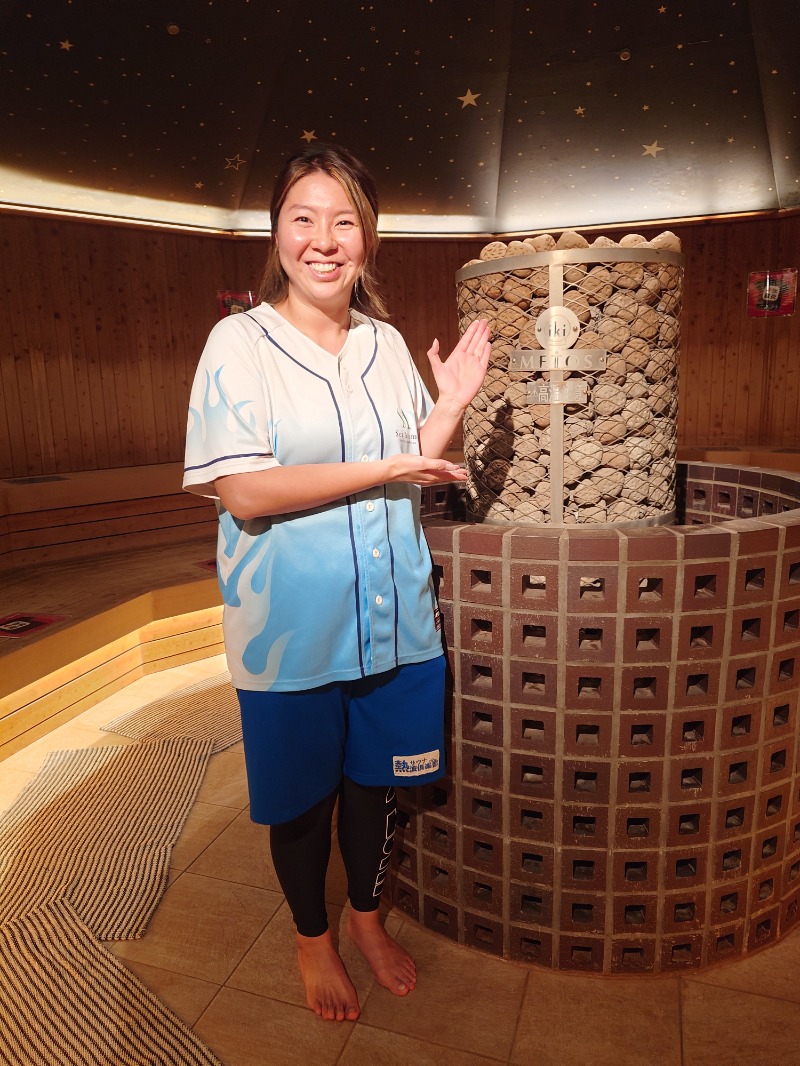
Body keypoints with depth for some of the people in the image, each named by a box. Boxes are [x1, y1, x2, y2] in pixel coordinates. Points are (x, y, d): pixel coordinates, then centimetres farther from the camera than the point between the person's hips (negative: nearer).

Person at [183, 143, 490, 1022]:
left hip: (391, 617, 4)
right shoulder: (239, 342, -9)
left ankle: (366, 916, 47)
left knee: (373, 778, 20)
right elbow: (242, 491, -18)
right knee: (301, 795, 15)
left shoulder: (387, 344, 6)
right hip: (291, 628, -4)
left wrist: (452, 402, -5)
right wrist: (380, 471, -19)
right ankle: (312, 936, 43)